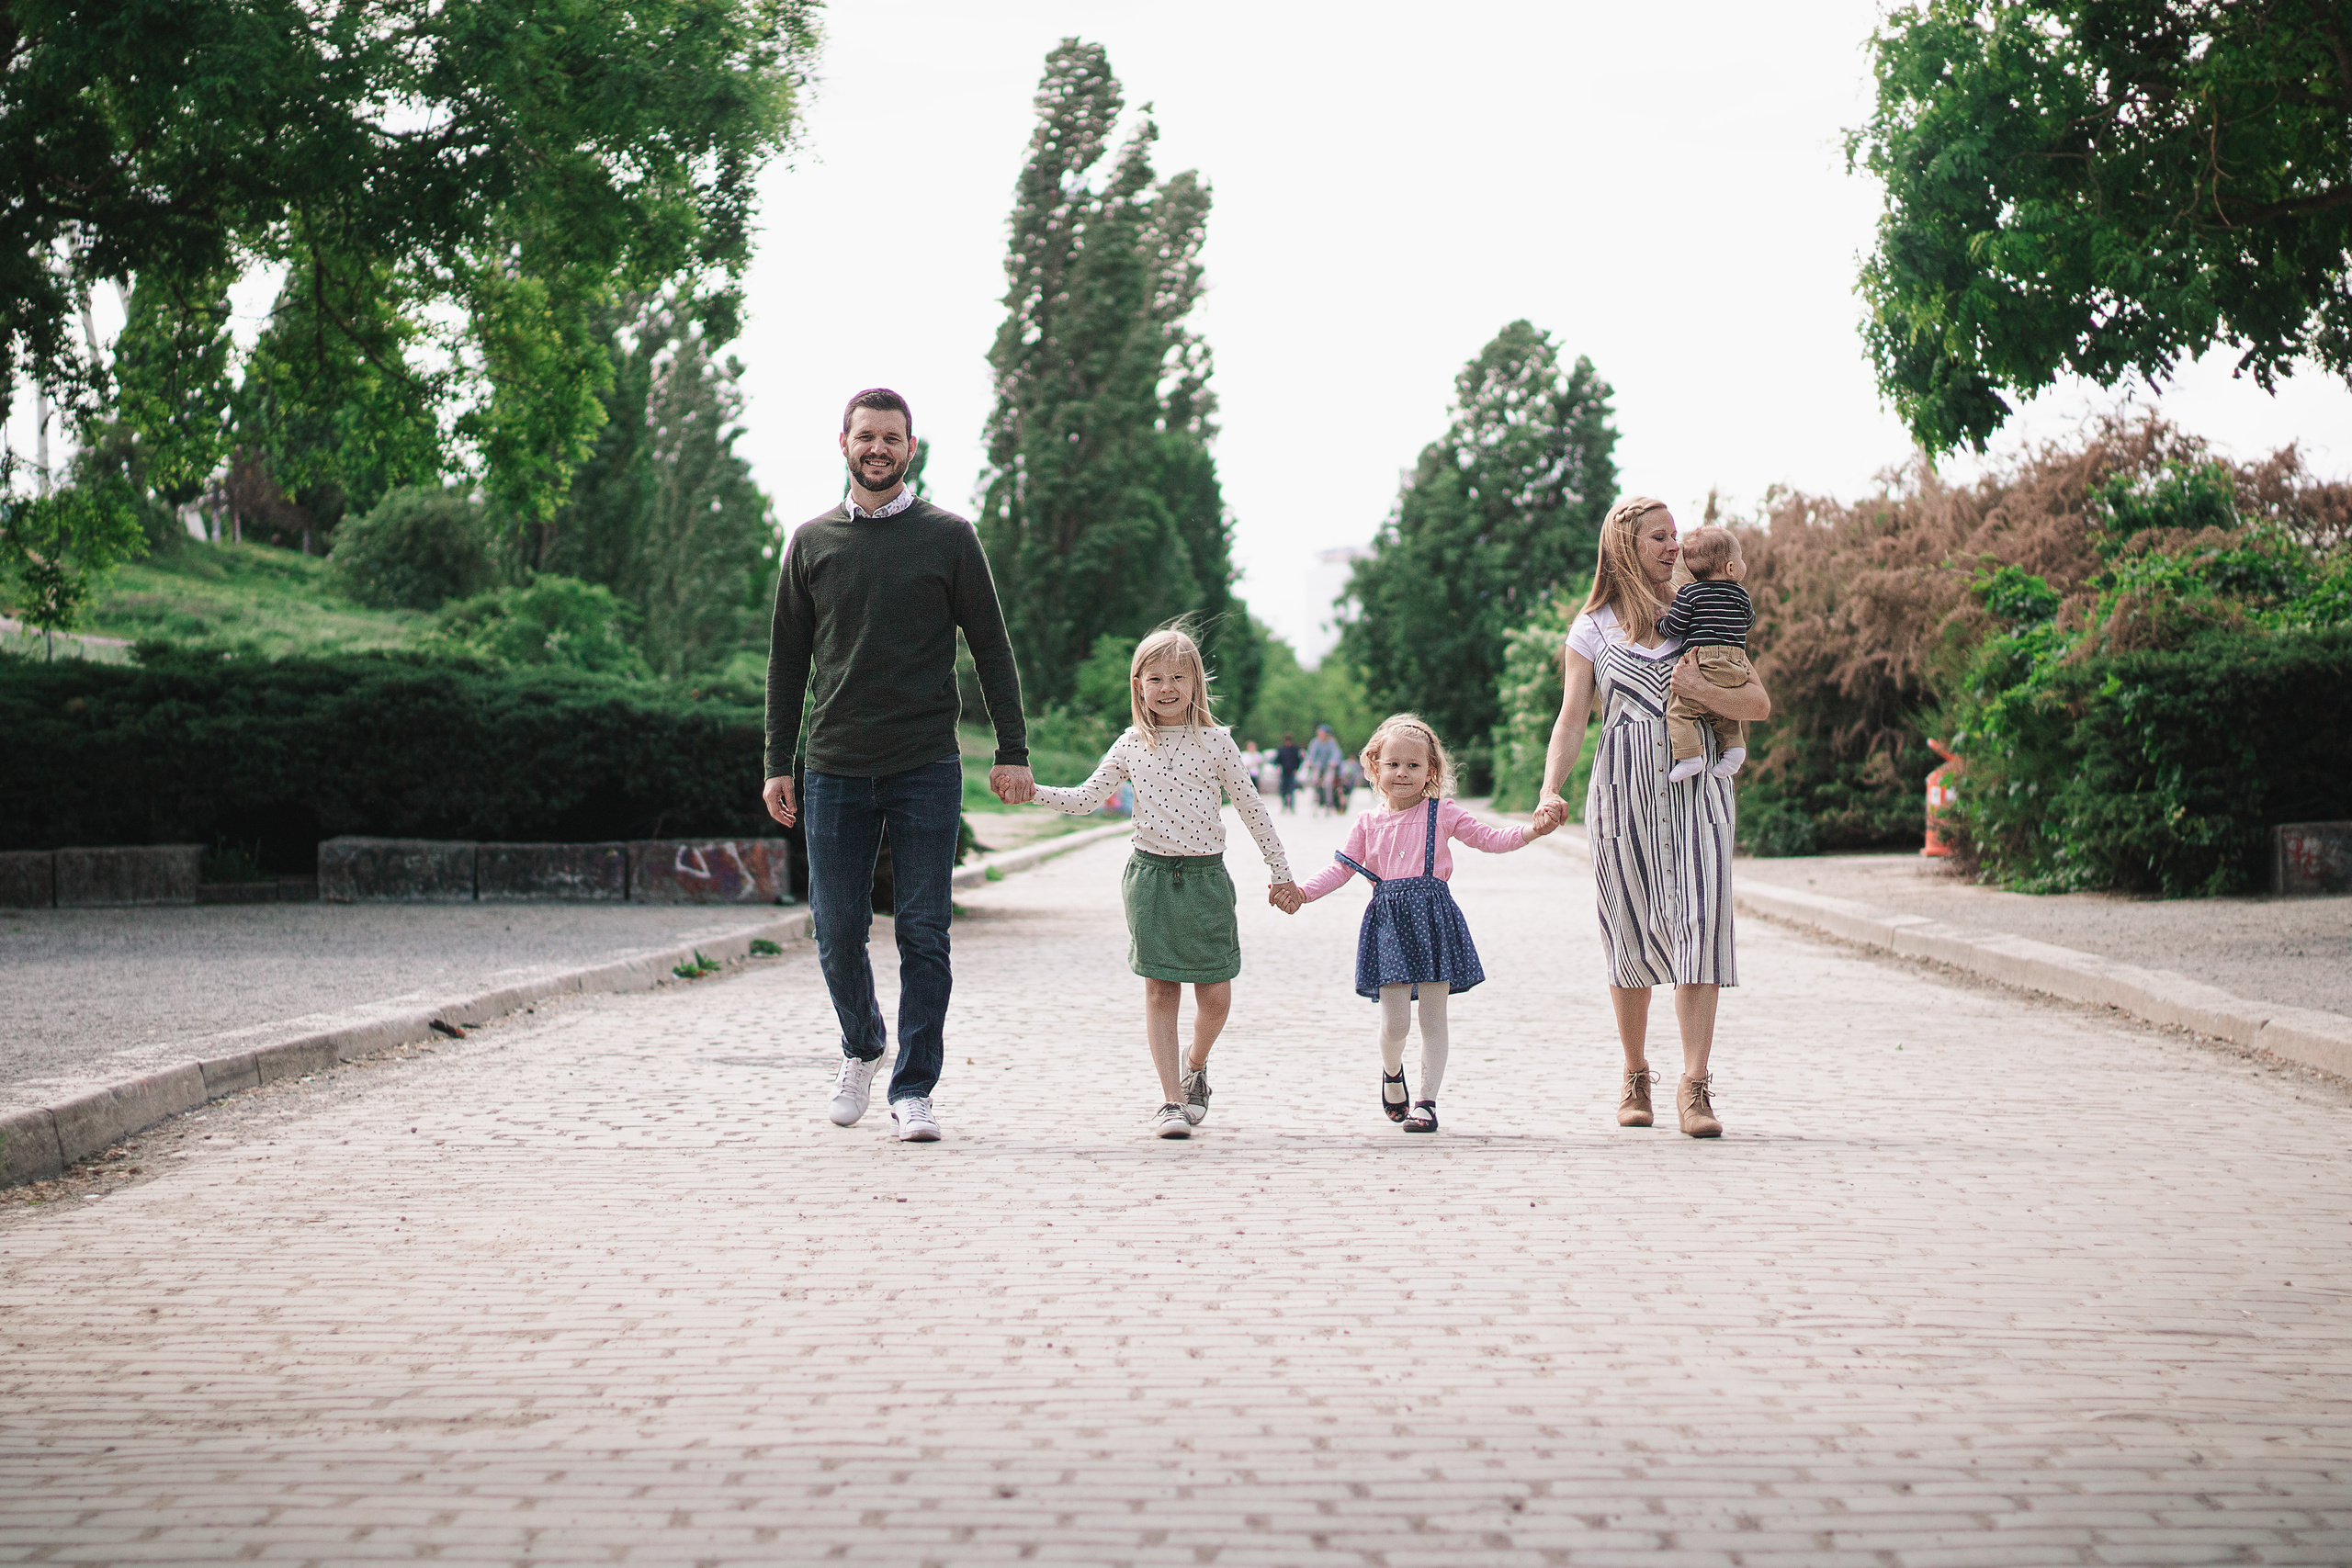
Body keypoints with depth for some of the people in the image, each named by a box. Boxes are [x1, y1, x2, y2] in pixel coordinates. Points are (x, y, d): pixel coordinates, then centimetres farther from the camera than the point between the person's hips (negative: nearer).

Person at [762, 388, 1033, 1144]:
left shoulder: (948, 537, 4)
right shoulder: (812, 542, 9)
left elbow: (991, 649, 5)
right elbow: (788, 661, 13)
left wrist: (1012, 752, -1)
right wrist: (778, 764, 7)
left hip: (927, 770, -2)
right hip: (837, 771, 2)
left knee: (923, 935, -3)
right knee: (838, 934, 4)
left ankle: (914, 1089, 5)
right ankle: (862, 1049, 30)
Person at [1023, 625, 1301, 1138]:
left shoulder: (1215, 742, 1)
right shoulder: (1131, 745, 5)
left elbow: (1252, 809, 5)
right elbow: (1085, 799, 9)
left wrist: (1280, 872, 7)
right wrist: (1035, 792, -6)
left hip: (1206, 877, -1)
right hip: (1151, 875, 1)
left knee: (1215, 995, 1)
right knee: (1159, 990, 0)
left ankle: (1195, 1067, 31)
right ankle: (1171, 1099, 6)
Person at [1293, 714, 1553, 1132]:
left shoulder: (1442, 814, 6)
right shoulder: (1369, 823, 11)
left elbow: (1490, 839, 7)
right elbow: (1341, 869, 14)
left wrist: (1530, 831, -9)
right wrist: (1302, 891, 2)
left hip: (1433, 918, -1)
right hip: (1389, 920, 1)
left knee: (1433, 1017, 0)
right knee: (1394, 1023, -6)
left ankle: (1427, 1101, 8)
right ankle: (1392, 1073, 26)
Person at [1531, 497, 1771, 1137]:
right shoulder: (1592, 629, 8)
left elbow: (1760, 705, 8)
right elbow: (1571, 721, 1)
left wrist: (1702, 691, -10)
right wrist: (1550, 790, -14)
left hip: (1696, 788, 1)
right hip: (1623, 790, 0)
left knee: (1700, 923, -14)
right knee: (1631, 933, 3)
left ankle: (1694, 1086, -16)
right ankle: (1635, 1076, 21)